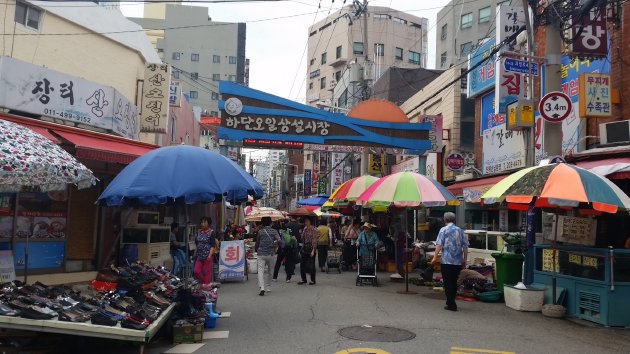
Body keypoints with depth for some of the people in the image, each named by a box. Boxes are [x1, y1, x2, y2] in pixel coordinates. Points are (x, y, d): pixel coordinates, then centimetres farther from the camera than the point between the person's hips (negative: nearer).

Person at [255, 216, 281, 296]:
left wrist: (257, 250, 28)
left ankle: (262, 288, -23)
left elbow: (257, 243, 9)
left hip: (261, 254, -1)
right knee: (270, 271, 19)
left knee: (260, 271, -7)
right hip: (270, 254, 1)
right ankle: (268, 287, 25)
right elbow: (279, 241, -12)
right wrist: (274, 247, 7)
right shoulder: (274, 231, 1)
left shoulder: (260, 231, 1)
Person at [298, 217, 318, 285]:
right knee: (302, 265, 7)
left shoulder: (314, 230, -9)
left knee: (311, 265, 1)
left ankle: (313, 280, 13)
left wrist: (313, 250, -18)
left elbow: (314, 241, -13)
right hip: (304, 248, 6)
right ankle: (304, 279, 18)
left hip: (311, 248, -6)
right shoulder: (305, 229, 10)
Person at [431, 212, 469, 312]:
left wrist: (435, 257, -12)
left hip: (446, 260, -5)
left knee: (448, 283, 1)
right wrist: (464, 259, 14)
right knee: (454, 282, 16)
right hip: (458, 261, 5)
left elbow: (439, 244, -12)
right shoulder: (460, 230, 9)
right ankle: (451, 302, 25)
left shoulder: (443, 230, -4)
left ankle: (451, 305, 0)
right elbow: (465, 246, 7)